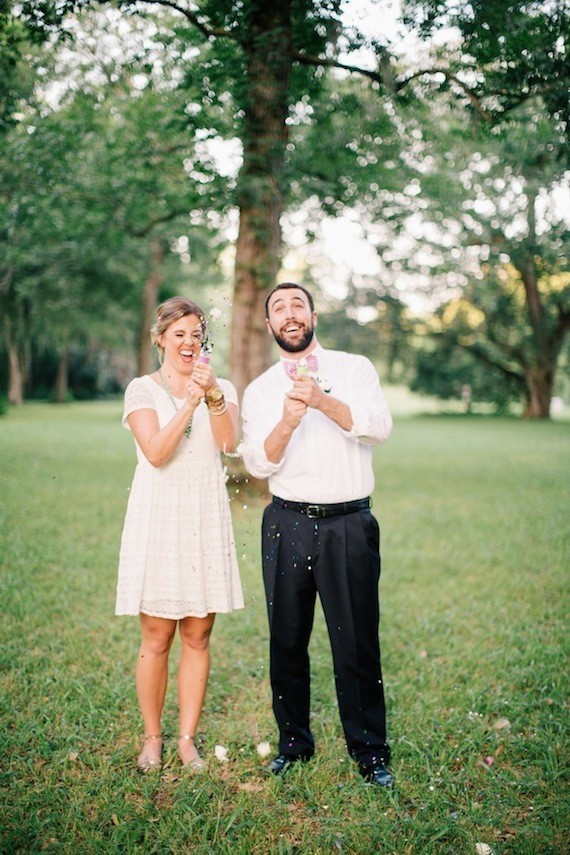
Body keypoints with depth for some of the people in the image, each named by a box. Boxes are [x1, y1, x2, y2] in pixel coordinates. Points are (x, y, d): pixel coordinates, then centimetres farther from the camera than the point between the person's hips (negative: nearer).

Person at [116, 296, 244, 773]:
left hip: (206, 519, 2)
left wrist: (213, 395, -23)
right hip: (158, 518, -2)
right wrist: (189, 402, -20)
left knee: (197, 637, 6)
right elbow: (155, 452, -12)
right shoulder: (142, 389, 2)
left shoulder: (222, 389, 9)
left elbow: (229, 443, -9)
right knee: (157, 639, 3)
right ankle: (152, 738, 20)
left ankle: (187, 739, 19)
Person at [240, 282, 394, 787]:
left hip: (349, 523, -2)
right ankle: (294, 741, 28)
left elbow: (380, 428, -10)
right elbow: (258, 463, -2)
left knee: (357, 642, 1)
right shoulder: (259, 392, 10)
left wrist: (323, 401, -23)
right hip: (287, 524, 2)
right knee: (286, 640, 9)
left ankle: (371, 753, 17)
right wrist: (287, 422, -20)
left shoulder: (354, 368, 5)